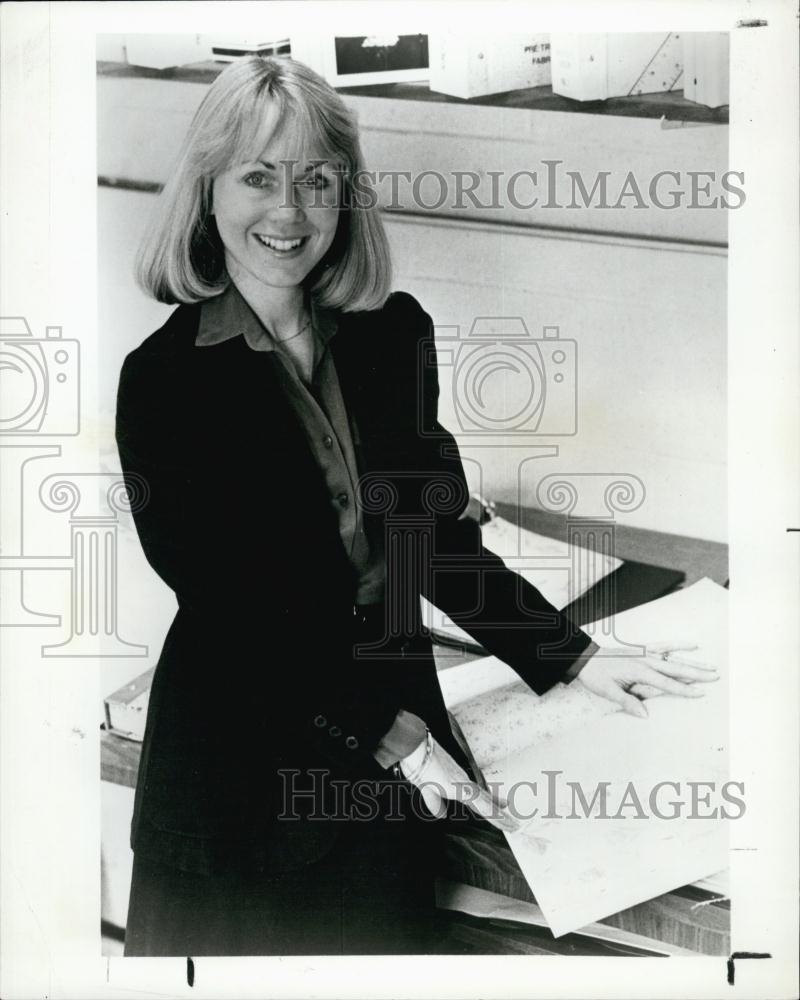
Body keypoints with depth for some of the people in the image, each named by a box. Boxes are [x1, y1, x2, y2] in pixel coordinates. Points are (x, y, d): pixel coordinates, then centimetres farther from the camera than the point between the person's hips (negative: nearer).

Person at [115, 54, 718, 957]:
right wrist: (391, 737, -17)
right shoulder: (162, 379, -14)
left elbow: (436, 535, 4)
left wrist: (575, 660, -4)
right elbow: (231, 606, -14)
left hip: (393, 722, 4)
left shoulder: (395, 335, -1)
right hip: (243, 759, -3)